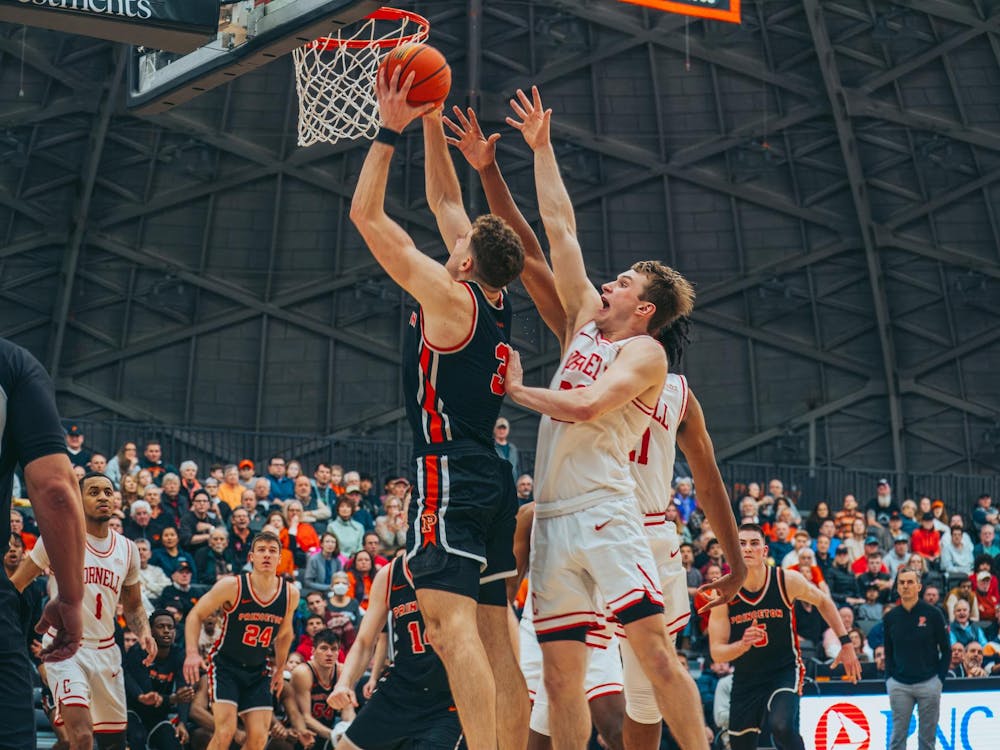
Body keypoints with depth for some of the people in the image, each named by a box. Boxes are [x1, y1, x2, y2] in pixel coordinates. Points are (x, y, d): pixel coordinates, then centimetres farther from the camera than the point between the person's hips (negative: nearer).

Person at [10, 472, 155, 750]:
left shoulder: (128, 549, 7)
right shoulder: (58, 536, -6)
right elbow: (14, 586, -3)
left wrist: (144, 632, -3)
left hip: (105, 651, 5)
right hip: (65, 647, -5)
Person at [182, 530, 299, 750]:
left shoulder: (290, 594, -4)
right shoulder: (232, 586, -16)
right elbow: (196, 615, -8)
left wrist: (279, 668, 17)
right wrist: (192, 653, -21)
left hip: (257, 671, 4)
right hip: (225, 666, -4)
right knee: (225, 731, -19)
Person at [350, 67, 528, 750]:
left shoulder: (451, 298, -8)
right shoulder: (496, 300, 13)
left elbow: (367, 215, -6)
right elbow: (446, 202, 23)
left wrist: (391, 131, -1)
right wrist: (431, 125, 22)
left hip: (450, 474, -9)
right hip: (491, 480, 9)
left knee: (450, 622, -18)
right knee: (493, 636, 8)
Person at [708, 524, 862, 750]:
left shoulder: (787, 580, -14)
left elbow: (823, 602, 7)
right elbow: (717, 652, -11)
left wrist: (846, 643, 4)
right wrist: (742, 645, -32)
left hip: (785, 670, -2)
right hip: (745, 678, 2)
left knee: (782, 726, -30)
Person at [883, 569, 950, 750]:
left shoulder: (932, 614, -3)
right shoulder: (890, 618, 5)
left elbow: (946, 650, 2)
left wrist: (940, 678, -2)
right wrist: (889, 679, 5)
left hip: (928, 683, -2)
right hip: (899, 686, 2)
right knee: (898, 735, 1)